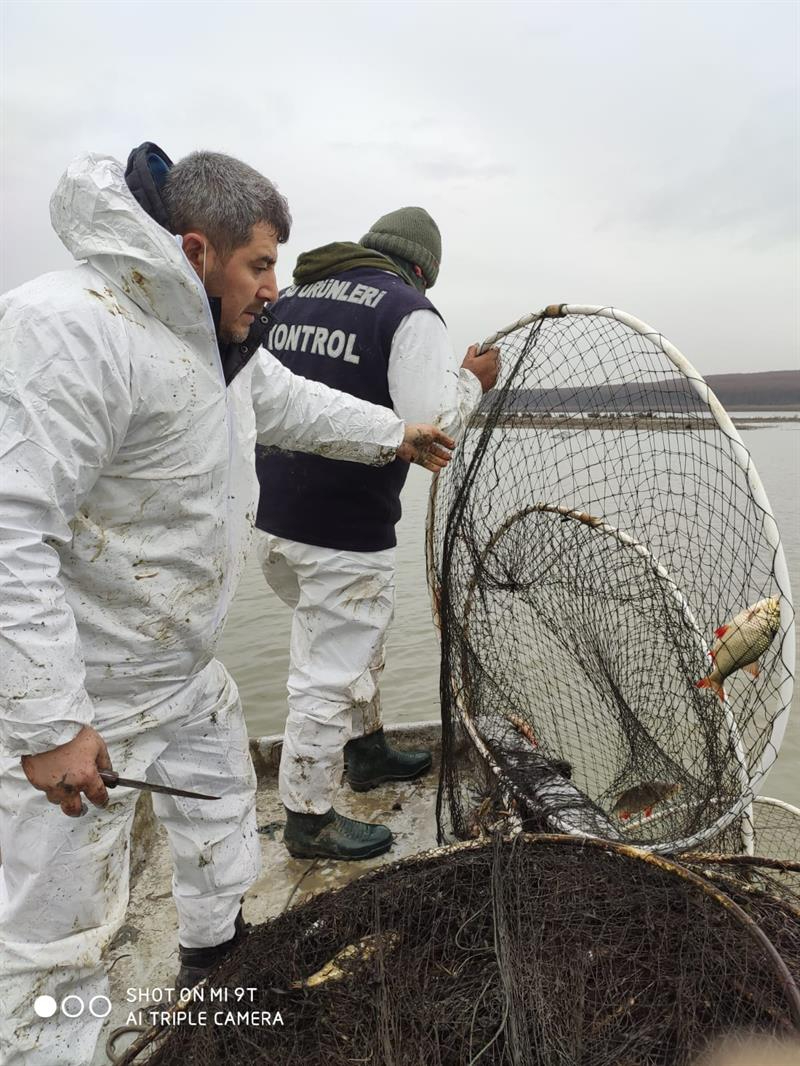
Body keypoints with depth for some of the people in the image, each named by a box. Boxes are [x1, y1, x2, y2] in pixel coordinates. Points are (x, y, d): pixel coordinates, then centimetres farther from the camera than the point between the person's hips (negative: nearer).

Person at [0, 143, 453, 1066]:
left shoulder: (219, 335, 4)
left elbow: (292, 405, 22)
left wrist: (395, 436, 31)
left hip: (187, 669, 10)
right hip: (79, 695, -10)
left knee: (224, 815, 29)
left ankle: (216, 962, 56)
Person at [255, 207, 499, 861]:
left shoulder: (289, 299, 11)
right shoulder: (409, 312, -11)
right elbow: (431, 427, -20)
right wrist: (472, 381, -2)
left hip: (276, 522, 8)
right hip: (345, 537, -8)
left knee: (358, 643, 27)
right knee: (330, 673, 7)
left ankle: (367, 749, 46)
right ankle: (310, 820, 24)